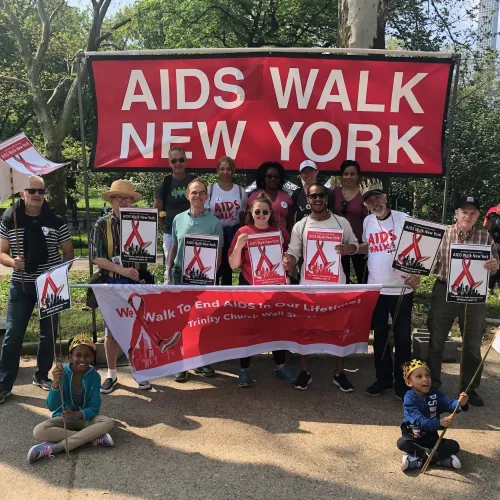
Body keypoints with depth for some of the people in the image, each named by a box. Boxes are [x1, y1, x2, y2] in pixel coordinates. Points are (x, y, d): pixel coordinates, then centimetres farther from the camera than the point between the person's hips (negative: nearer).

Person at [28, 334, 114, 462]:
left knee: (107, 422, -29)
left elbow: (94, 408, -14)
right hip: (63, 418, 0)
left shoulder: (94, 376, -12)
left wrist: (76, 414, -34)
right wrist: (56, 383, -37)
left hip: (85, 418, 0)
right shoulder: (63, 374, -15)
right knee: (39, 431, -28)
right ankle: (94, 438, -25)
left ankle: (54, 447, -29)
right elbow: (51, 407, -20)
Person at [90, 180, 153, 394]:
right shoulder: (102, 225, -2)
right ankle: (111, 374, 22)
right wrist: (122, 270, -18)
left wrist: (136, 268, -18)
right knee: (111, 331, 8)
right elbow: (97, 258, -8)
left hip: (137, 283, 1)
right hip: (111, 284, -1)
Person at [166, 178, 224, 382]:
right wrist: (168, 274, 5)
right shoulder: (178, 219, 4)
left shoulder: (214, 222, -3)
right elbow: (174, 247, 9)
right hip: (180, 274, 2)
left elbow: (218, 253, -1)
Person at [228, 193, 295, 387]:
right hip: (249, 287, -2)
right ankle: (244, 370, 16)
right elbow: (233, 265, -7)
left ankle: (281, 367, 26)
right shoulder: (243, 232, -6)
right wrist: (239, 245, -21)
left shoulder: (281, 232, 0)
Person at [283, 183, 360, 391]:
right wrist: (288, 260, -25)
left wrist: (348, 248, -15)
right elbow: (293, 251, -2)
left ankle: (339, 373, 21)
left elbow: (354, 244, 8)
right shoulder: (300, 226, 1)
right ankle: (305, 371, 21)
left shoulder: (341, 222, 2)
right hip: (308, 283, 0)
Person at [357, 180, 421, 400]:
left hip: (401, 289, -4)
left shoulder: (404, 219, -10)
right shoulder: (368, 222, 4)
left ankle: (401, 382, 20)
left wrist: (417, 273, -25)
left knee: (402, 337, 6)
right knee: (379, 336, 14)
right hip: (375, 289, 4)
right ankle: (383, 378, 29)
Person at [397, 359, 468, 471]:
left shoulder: (435, 393, -5)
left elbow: (449, 404, -23)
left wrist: (460, 403, -46)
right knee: (402, 443, -33)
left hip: (431, 437, 4)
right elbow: (420, 421, -30)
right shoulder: (409, 399, -19)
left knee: (454, 446, -17)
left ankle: (418, 459, -21)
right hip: (413, 437, -4)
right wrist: (439, 422, -45)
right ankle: (441, 458, -27)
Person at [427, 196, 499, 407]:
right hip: (444, 292, -1)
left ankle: (469, 388, 29)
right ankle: (432, 385, 24)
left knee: (473, 345, 12)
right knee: (436, 341, 8)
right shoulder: (442, 233, -3)